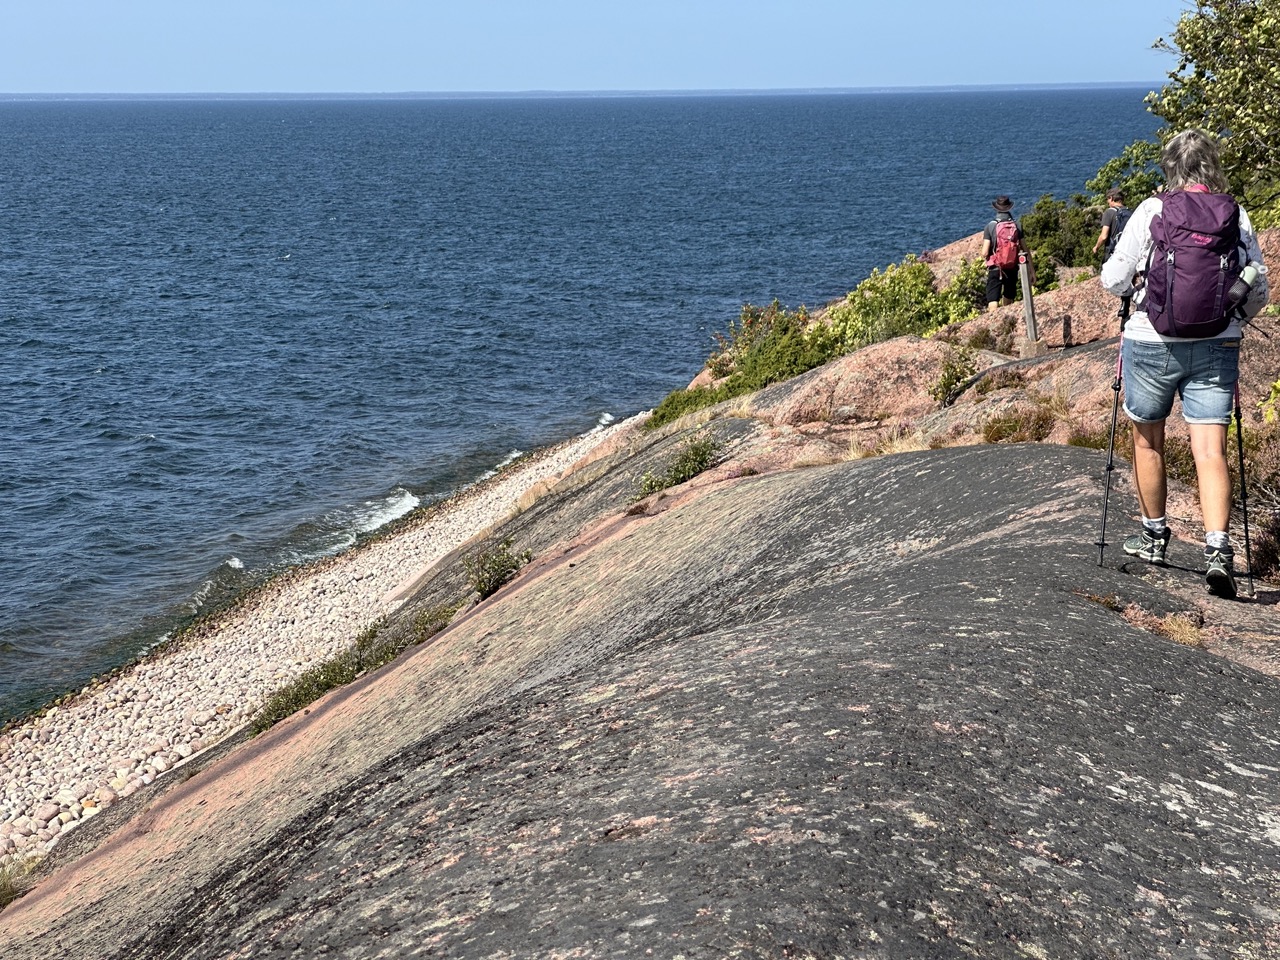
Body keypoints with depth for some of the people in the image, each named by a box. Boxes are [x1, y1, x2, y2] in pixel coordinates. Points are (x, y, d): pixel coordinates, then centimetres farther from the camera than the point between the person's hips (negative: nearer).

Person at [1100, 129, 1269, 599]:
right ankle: (1218, 549, -16)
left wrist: (1132, 284, 17)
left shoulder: (1151, 212, -8)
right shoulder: (1238, 217, 1)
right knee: (1210, 451, -1)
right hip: (1217, 347, 2)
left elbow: (1114, 280, -5)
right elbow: (1258, 291, 6)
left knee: (1148, 441, 17)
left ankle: (1153, 535, 30)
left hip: (1151, 343, -2)